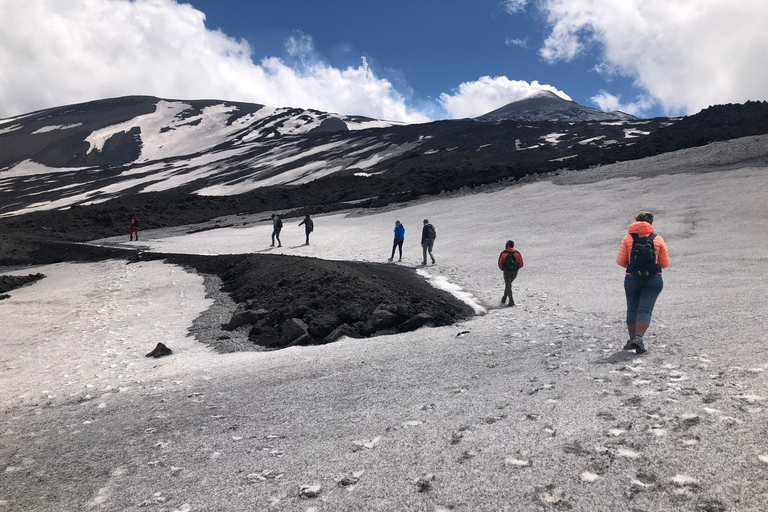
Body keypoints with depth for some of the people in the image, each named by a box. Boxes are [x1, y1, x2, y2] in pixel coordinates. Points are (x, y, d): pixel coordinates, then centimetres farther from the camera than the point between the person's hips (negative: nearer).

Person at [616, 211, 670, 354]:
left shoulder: (628, 239, 1)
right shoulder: (658, 239, 3)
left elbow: (620, 261, -3)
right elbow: (665, 263, 5)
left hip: (632, 279, 1)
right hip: (654, 279, 0)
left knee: (632, 309, 15)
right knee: (645, 310, -3)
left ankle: (632, 339, 22)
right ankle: (639, 338, -20)